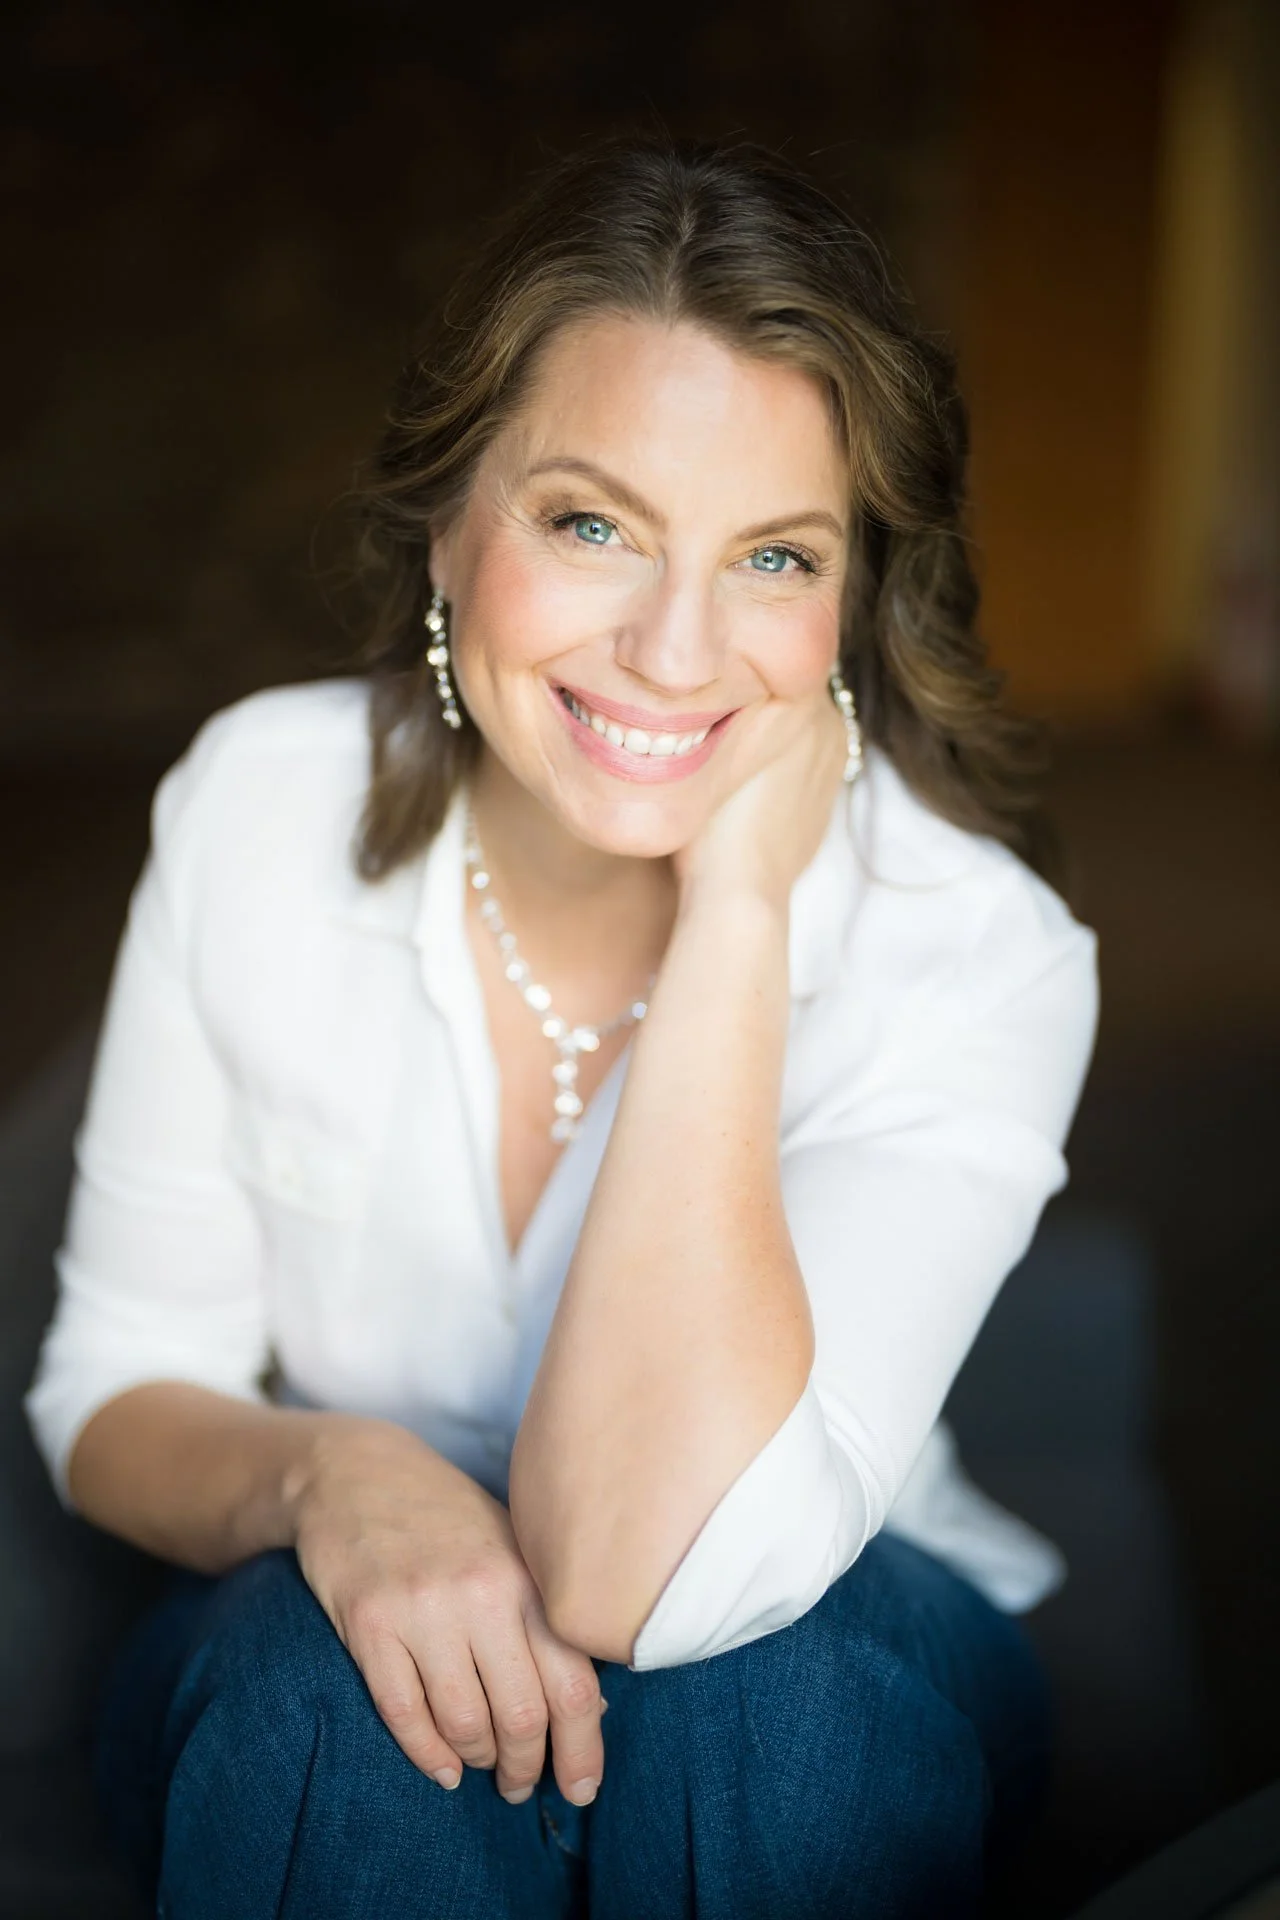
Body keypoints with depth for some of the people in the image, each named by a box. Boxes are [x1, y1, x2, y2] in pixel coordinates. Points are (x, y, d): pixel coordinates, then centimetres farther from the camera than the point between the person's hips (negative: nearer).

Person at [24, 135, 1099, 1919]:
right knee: (342, 1669, -32)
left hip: (826, 1701, 0)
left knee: (747, 1659, -33)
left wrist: (735, 906, -33)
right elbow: (116, 1388, -5)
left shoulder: (973, 949, -23)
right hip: (303, 1729, 1)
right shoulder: (261, 805, -13)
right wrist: (320, 1471, -29)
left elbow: (630, 1570, -34)